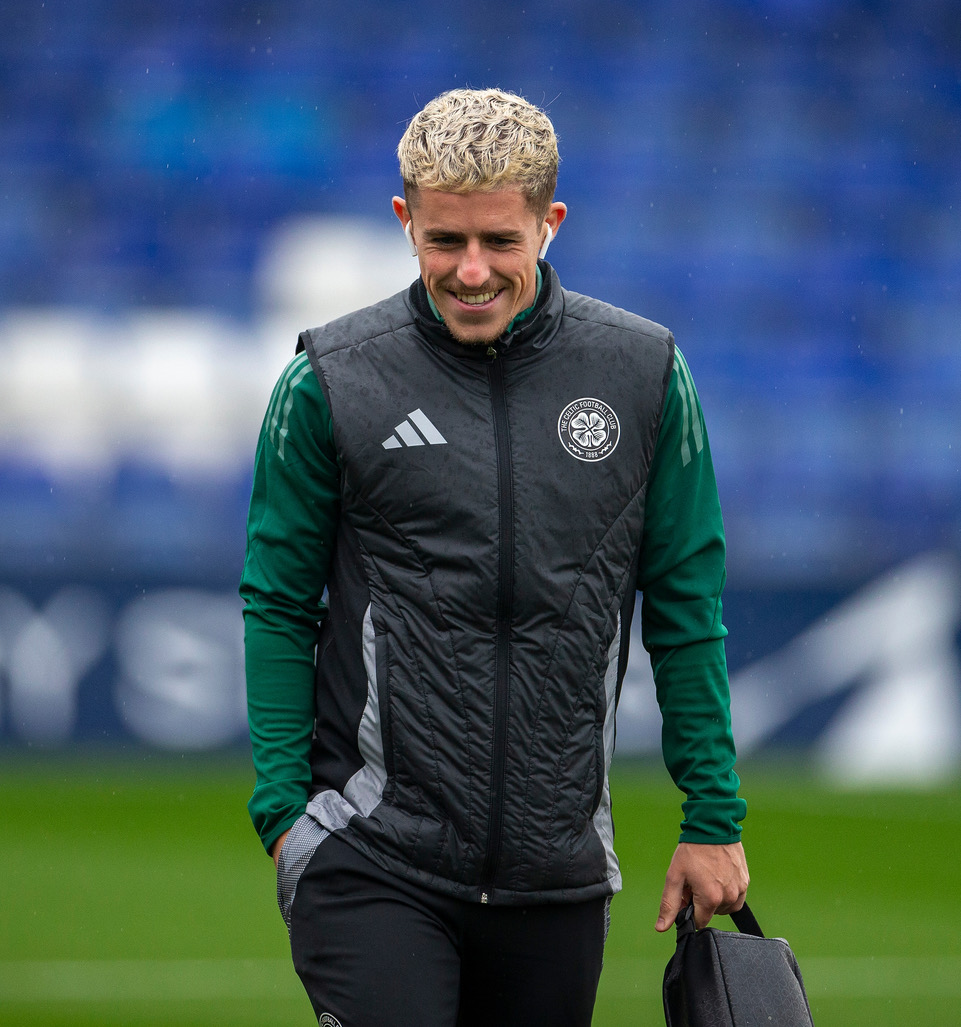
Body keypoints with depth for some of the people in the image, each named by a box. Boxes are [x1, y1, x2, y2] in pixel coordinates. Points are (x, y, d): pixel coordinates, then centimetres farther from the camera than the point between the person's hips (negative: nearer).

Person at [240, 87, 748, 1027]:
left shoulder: (644, 375, 4)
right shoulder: (330, 383, -2)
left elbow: (685, 609, 9)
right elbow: (278, 608, 3)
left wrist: (712, 820, 7)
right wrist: (283, 809, -5)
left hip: (558, 870, 3)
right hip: (369, 864, -3)